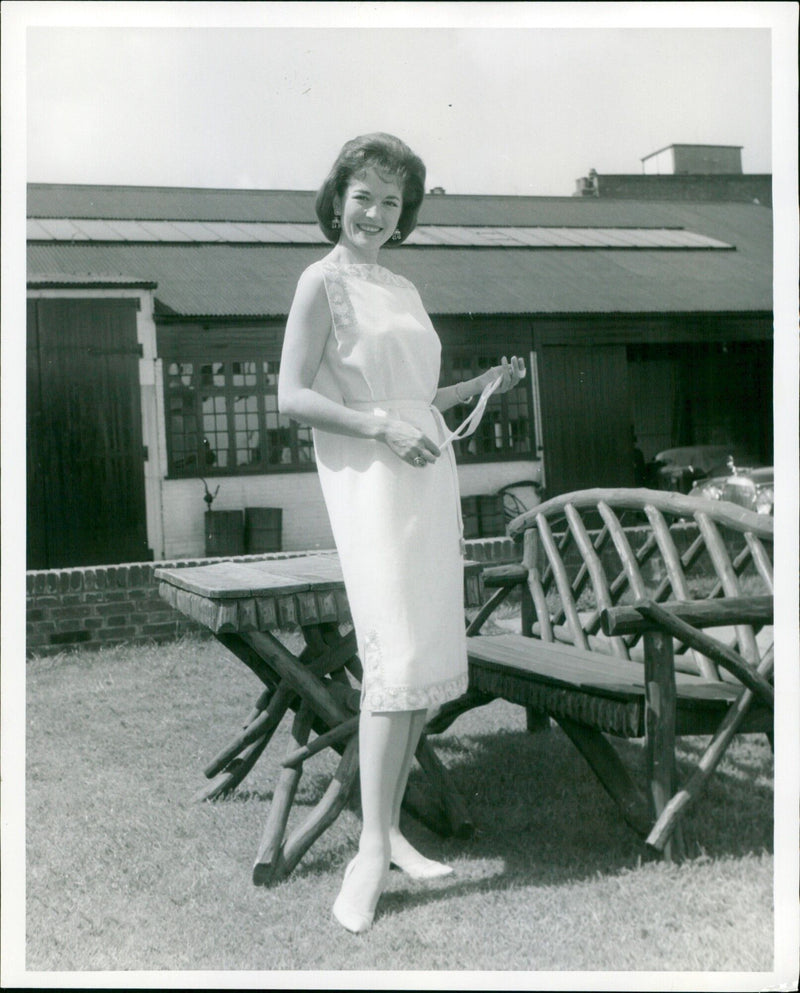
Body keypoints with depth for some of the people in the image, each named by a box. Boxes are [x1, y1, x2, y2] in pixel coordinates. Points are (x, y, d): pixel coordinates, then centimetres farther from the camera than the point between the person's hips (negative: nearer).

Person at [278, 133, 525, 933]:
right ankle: (373, 849, -11)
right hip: (366, 479, -8)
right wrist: (383, 426, -18)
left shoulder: (404, 289, 20)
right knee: (396, 656, -17)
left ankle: (390, 827, 15)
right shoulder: (323, 282, -1)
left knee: (430, 660, 6)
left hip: (429, 478, 8)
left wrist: (482, 386, 13)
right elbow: (292, 397, -10)